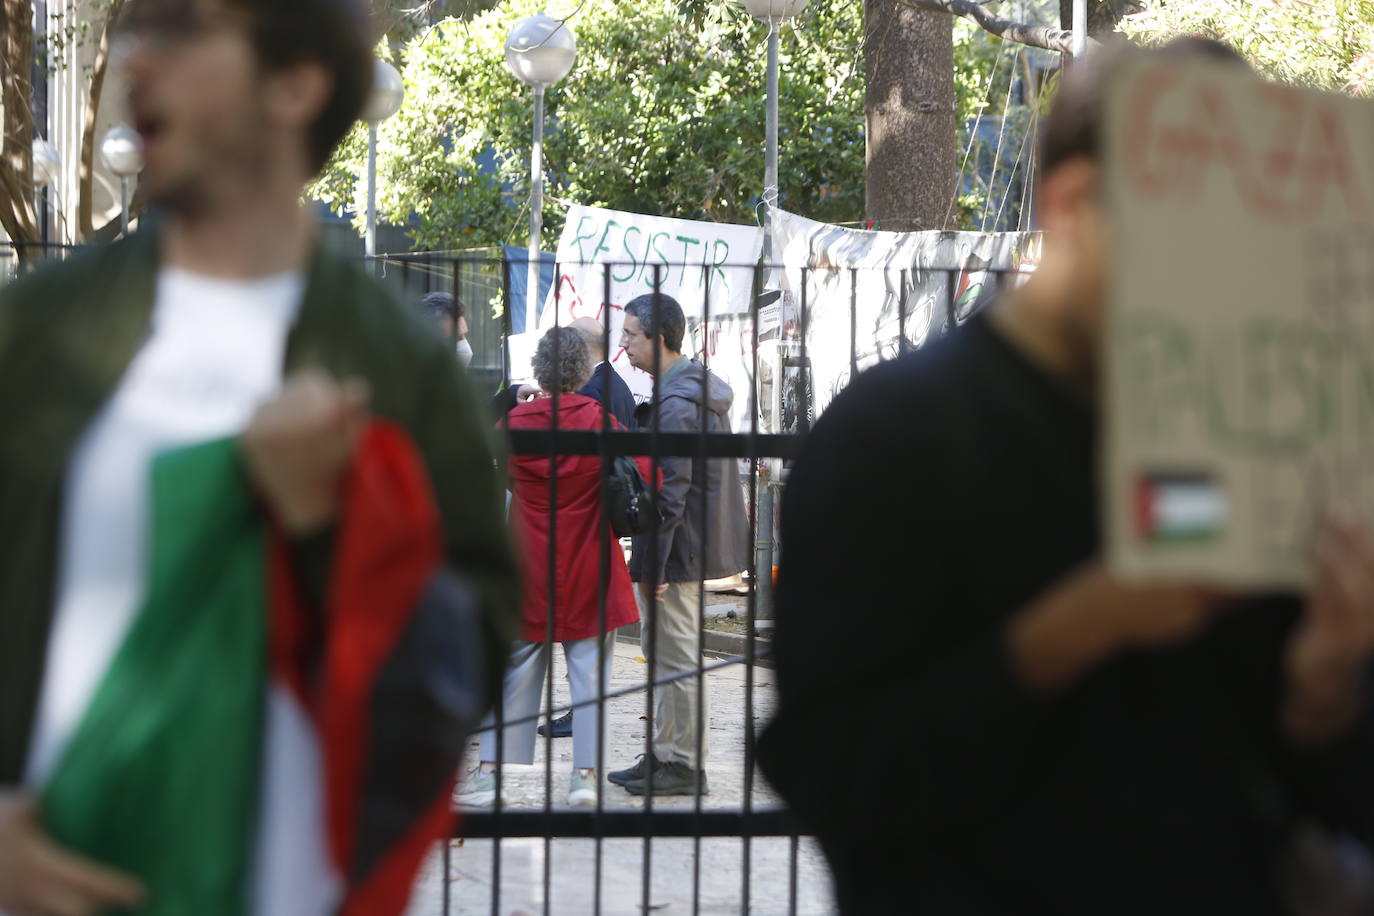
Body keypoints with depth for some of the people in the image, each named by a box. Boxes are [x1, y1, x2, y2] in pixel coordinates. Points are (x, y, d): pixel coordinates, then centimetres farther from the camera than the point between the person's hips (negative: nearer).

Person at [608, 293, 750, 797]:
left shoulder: (676, 402, -19)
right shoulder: (702, 385, 13)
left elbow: (671, 490, -23)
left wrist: (652, 562, -21)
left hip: (678, 548, -10)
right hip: (698, 542, 10)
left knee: (676, 659, -2)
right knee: (661, 653, 17)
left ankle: (685, 766, 5)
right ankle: (665, 754, 24)